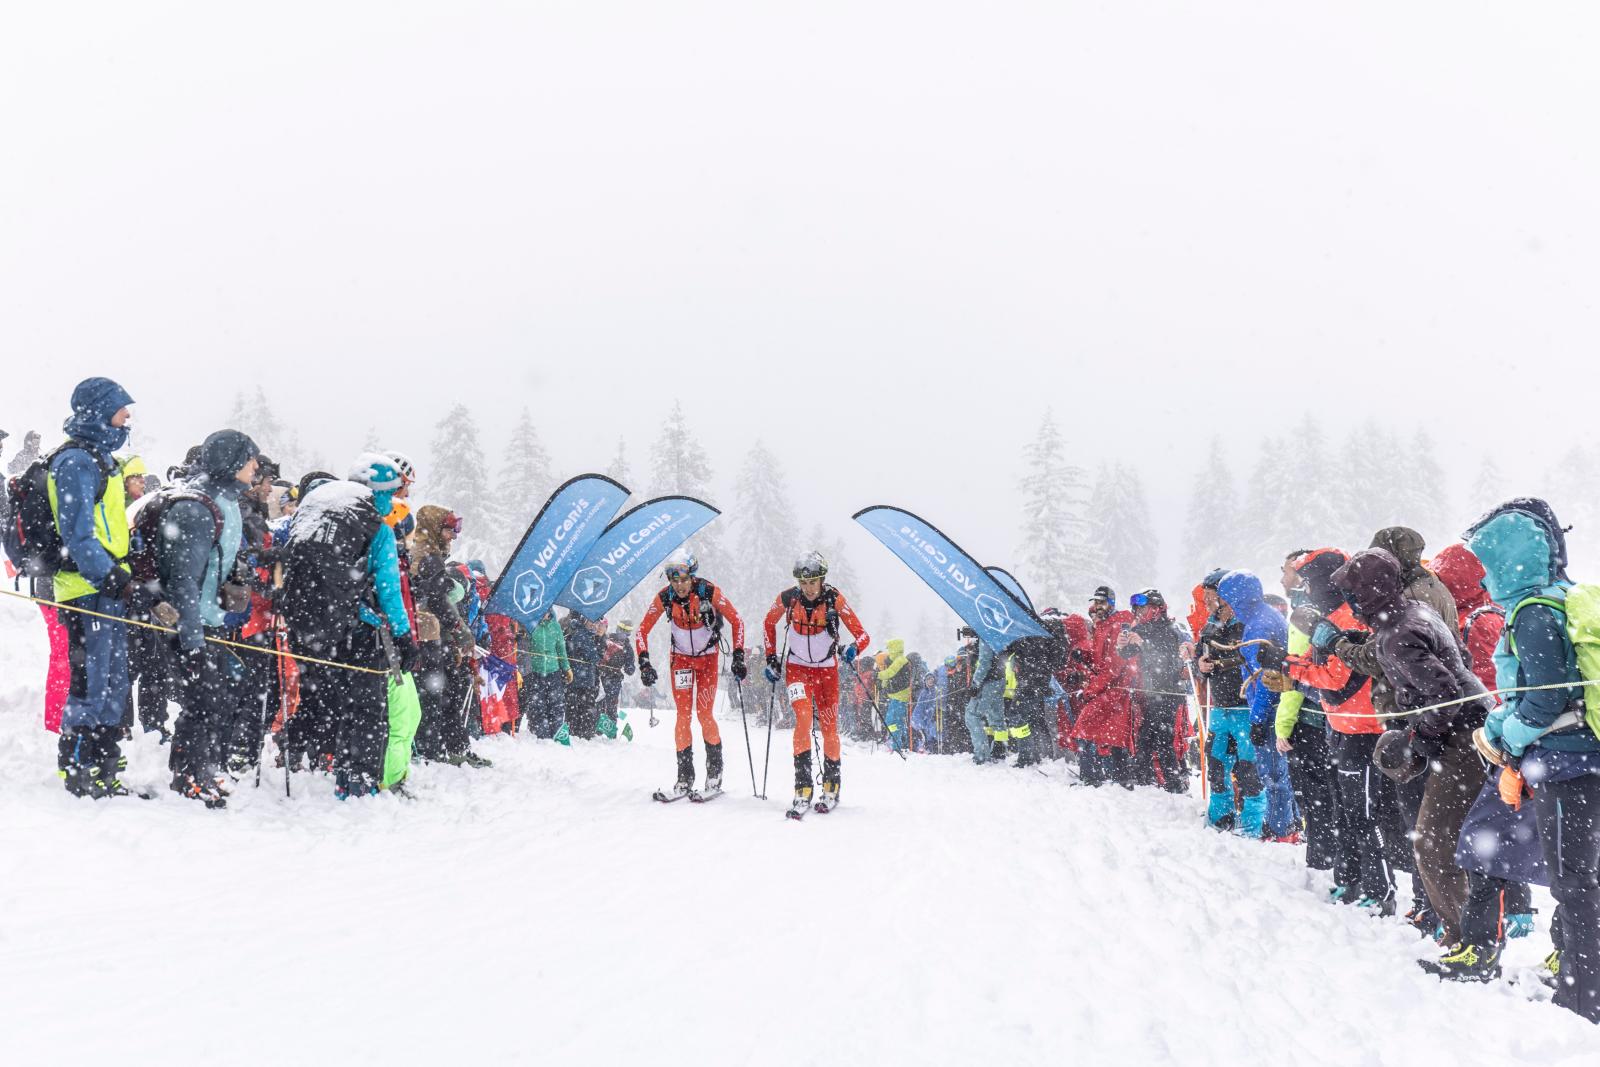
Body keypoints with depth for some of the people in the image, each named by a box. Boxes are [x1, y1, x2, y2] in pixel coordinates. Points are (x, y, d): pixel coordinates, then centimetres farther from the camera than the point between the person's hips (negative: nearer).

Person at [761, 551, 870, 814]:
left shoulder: (835, 599, -17)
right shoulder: (787, 598, -13)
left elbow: (862, 635, -18)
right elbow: (768, 624, 8)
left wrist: (852, 649, -39)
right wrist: (771, 658, 5)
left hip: (826, 669, 0)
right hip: (797, 667, 0)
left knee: (829, 729, 3)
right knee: (803, 717, -22)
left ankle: (832, 786, 25)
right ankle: (803, 788, -19)